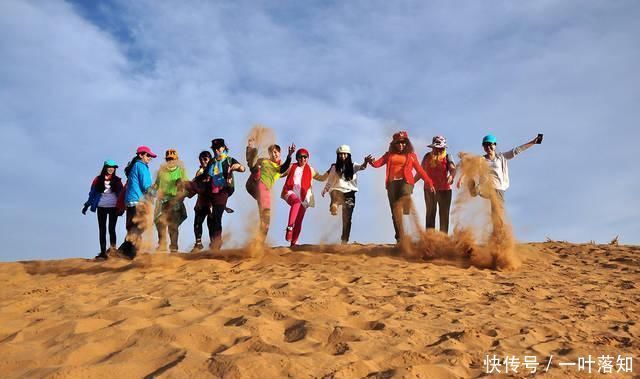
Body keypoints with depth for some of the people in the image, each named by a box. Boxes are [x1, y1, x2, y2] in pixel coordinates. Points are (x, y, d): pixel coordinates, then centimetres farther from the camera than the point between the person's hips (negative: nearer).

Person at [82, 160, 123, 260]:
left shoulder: (117, 180, 4)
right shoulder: (98, 179, 4)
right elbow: (92, 193, 7)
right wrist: (87, 205, 4)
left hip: (113, 207, -1)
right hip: (101, 207, 1)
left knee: (111, 229, -1)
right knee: (102, 230, 2)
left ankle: (113, 249, 7)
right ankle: (103, 252, 4)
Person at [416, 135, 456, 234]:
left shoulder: (447, 157, -1)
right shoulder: (427, 156, 7)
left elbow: (453, 169, -16)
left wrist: (451, 176, -38)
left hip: (444, 189, -2)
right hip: (429, 189, 3)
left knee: (444, 214, 2)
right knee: (430, 214, 9)